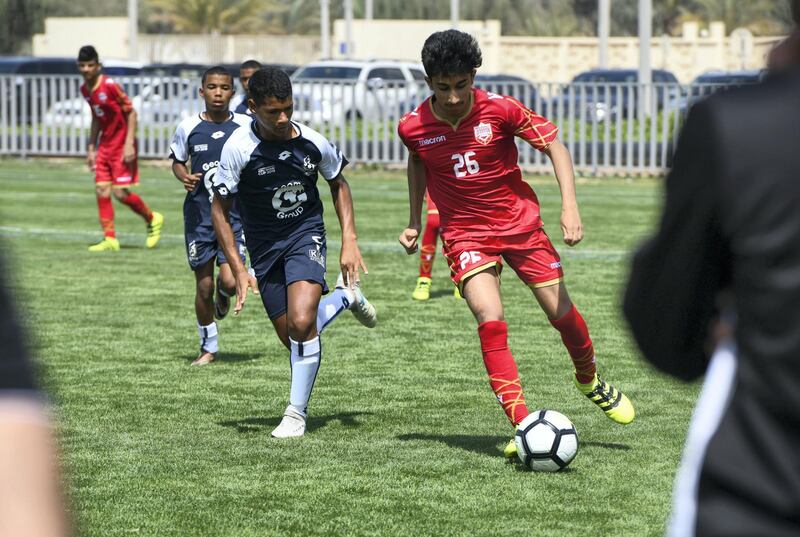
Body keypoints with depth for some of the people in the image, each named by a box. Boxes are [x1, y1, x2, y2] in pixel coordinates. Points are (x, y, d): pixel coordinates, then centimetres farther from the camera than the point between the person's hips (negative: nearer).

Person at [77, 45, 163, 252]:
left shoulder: (110, 86, -18)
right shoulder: (85, 89, 6)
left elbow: (131, 113, -15)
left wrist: (129, 144, -20)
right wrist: (91, 148, 17)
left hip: (121, 146, -7)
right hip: (104, 145, 7)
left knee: (120, 192, -9)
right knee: (101, 189, -1)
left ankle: (152, 219, 15)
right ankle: (110, 239, 3)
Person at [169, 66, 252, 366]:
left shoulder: (245, 126, -4)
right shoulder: (189, 127, -3)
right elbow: (177, 160, 12)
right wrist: (184, 177, -8)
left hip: (235, 214, -1)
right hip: (199, 215, 1)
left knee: (230, 281, -16)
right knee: (203, 287, 3)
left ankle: (223, 295, 23)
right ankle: (208, 347, 21)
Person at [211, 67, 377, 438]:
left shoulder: (312, 143, -12)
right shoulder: (239, 148, -18)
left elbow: (338, 184, 9)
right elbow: (219, 210, -9)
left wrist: (349, 241, 1)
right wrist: (239, 271, -13)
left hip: (306, 234, -1)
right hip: (264, 246, 1)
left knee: (302, 323, -22)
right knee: (290, 336, 5)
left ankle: (296, 413, -6)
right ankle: (345, 296, 34)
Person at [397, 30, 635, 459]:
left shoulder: (501, 110, -17)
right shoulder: (413, 127, -10)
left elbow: (554, 145, -8)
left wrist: (569, 207, -18)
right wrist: (414, 221, 15)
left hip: (518, 222, 0)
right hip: (465, 235, 0)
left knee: (562, 313, 2)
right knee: (490, 321, -20)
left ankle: (590, 380, 34)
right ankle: (522, 425, -19)